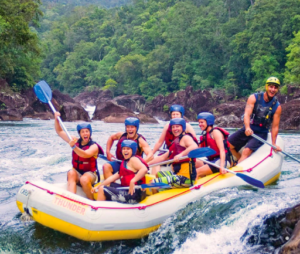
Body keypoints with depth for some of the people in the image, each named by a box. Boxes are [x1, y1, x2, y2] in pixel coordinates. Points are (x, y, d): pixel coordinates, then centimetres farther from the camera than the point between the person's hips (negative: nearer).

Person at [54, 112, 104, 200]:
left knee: (84, 179, -36)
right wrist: (56, 119, -3)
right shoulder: (75, 141, 6)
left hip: (90, 174, -4)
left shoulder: (94, 146, -10)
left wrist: (73, 147, -46)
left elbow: (85, 155, -32)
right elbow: (60, 131, 11)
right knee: (71, 173, -30)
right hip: (77, 173, 4)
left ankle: (92, 201, -13)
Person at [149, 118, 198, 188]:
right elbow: (163, 157, 28)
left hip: (186, 177, -11)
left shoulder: (185, 137, -3)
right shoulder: (176, 142, 25)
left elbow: (195, 147, -26)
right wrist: (147, 164, 22)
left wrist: (181, 154, -38)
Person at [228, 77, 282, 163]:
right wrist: (247, 128, -40)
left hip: (261, 133, -3)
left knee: (246, 151, -26)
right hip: (247, 129, 3)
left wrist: (273, 144, -15)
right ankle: (242, 162, 12)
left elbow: (275, 126, -6)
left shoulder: (277, 107, -7)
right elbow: (247, 114, -21)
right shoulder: (254, 98, -7)